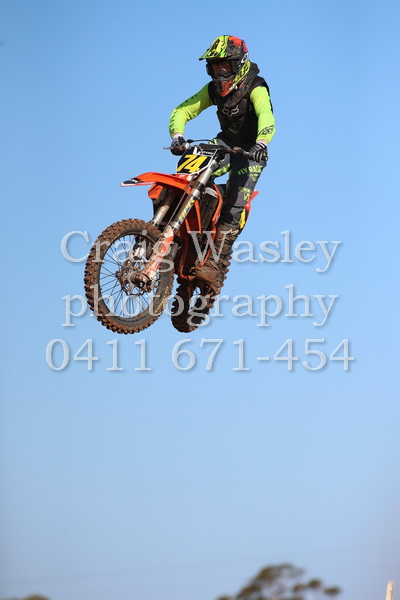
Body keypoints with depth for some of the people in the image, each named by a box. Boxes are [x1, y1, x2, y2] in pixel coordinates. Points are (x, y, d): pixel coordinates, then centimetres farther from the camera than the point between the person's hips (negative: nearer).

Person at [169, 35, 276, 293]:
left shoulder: (255, 88, -20)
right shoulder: (214, 89, -2)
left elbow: (266, 117, -39)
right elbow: (182, 111, -6)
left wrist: (261, 143, -59)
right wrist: (177, 135, -27)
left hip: (251, 150, -6)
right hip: (225, 143, 6)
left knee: (233, 208, -22)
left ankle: (216, 264, -26)